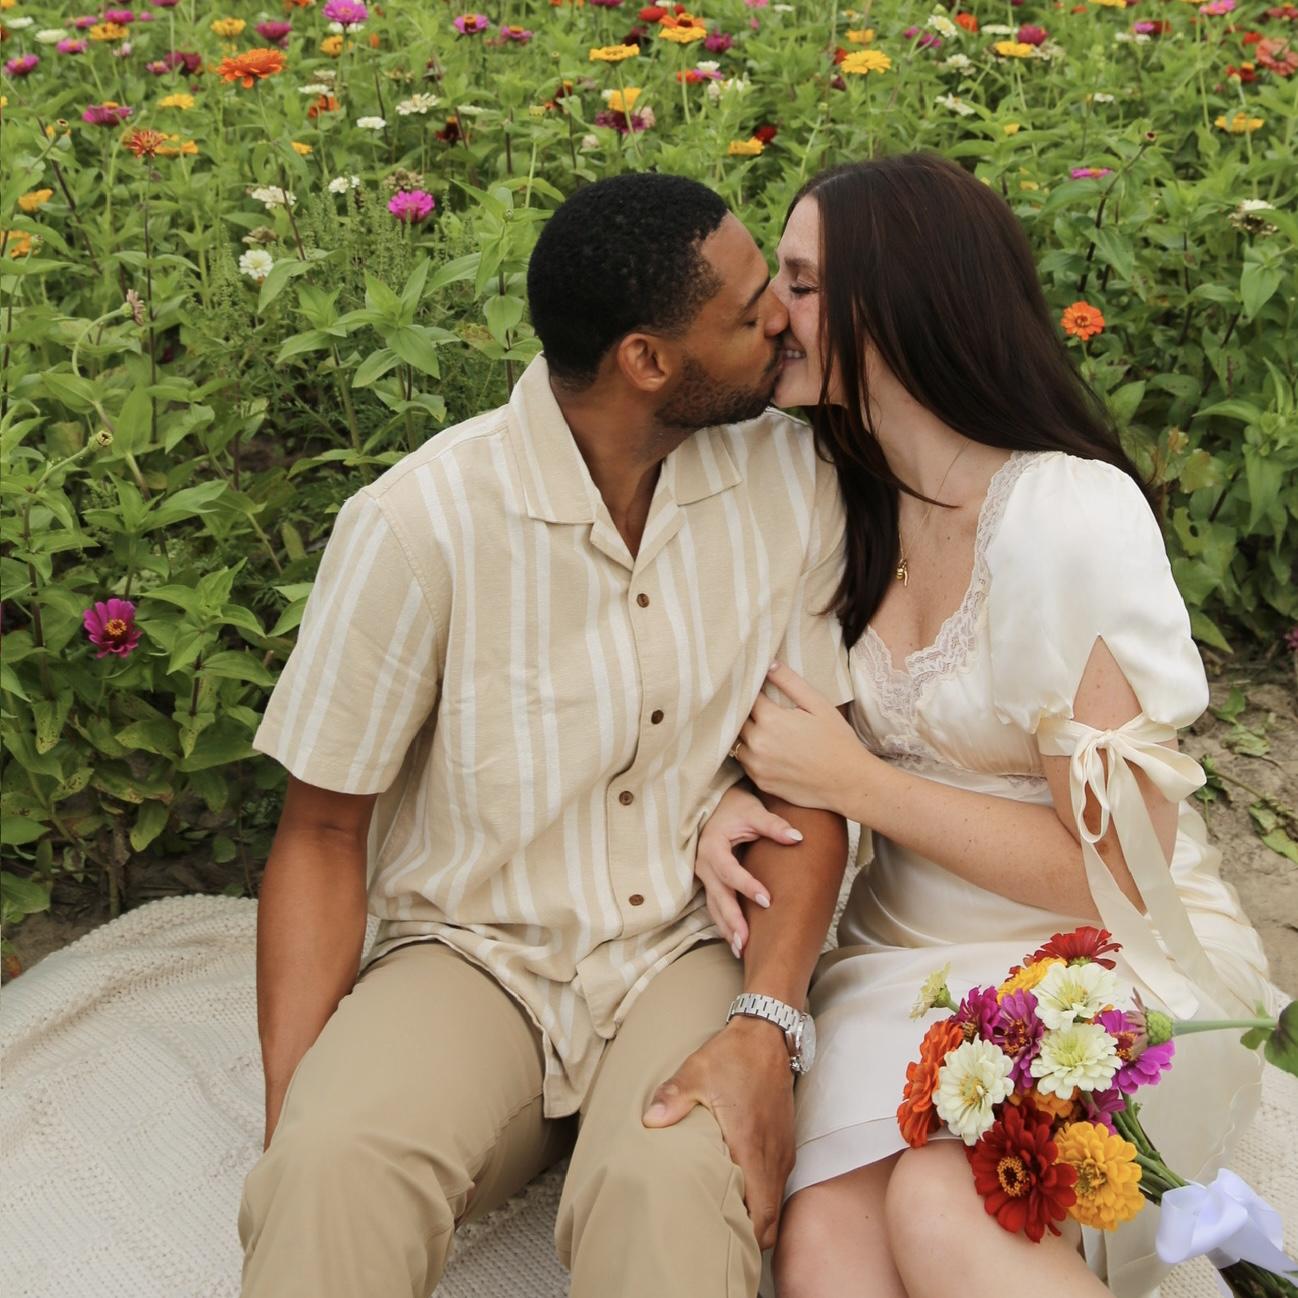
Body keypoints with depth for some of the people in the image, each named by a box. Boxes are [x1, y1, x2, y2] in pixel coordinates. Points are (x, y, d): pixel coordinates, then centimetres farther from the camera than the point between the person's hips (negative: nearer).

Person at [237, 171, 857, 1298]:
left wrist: (766, 1029, -17)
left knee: (677, 1186, -31)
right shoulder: (419, 524, -15)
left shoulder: (789, 477, -5)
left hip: (688, 953, 2)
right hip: (470, 953, -1)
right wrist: (290, 1125, -15)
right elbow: (323, 832, -6)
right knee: (331, 1171, -32)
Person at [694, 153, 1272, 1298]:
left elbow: (1118, 874, -16)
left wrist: (853, 781, -14)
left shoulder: (1072, 517, -18)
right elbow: (812, 743, 16)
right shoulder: (850, 503, 3)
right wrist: (741, 803, -7)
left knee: (939, 1206, -30)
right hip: (905, 953, 5)